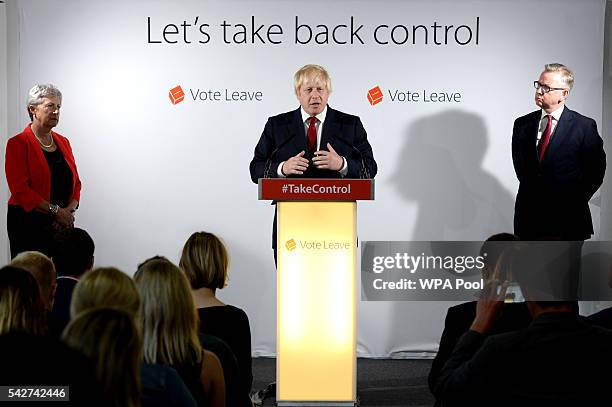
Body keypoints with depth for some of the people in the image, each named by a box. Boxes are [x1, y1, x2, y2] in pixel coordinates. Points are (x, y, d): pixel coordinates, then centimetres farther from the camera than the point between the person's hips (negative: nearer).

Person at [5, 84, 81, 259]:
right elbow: (20, 189, -13)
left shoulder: (63, 142, 14)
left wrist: (70, 210, -5)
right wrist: (55, 211, -16)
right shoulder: (18, 143, -5)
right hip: (28, 223, -5)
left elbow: (75, 182, 15)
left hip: (63, 223, 5)